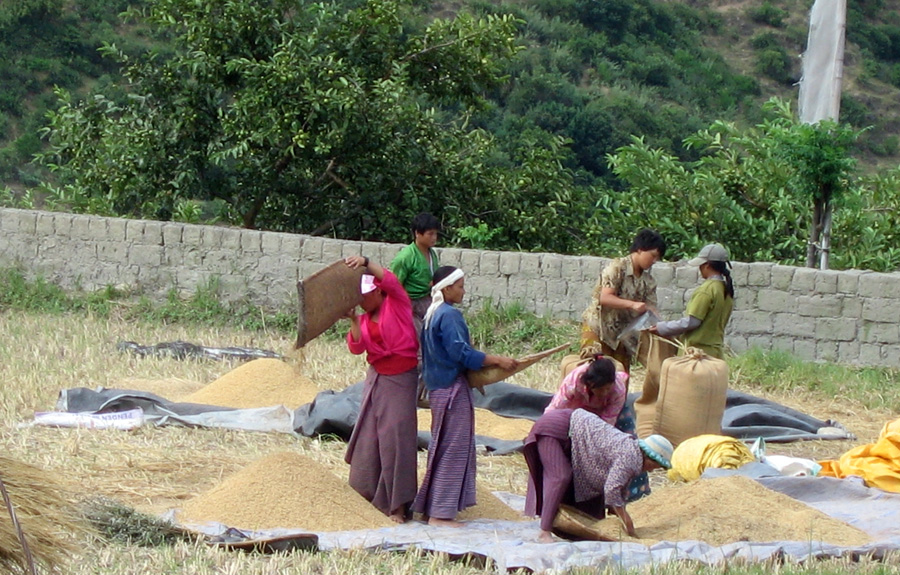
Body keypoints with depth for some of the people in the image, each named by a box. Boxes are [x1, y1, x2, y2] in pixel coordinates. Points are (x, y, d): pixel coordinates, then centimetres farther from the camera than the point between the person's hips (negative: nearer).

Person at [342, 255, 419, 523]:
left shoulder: (397, 304, -4)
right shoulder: (365, 319, 9)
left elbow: (390, 280, -22)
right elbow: (356, 348, -2)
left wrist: (366, 263, -35)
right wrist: (354, 321, -16)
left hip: (401, 379, -6)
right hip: (376, 378, 6)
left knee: (395, 436, -8)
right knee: (369, 435, 4)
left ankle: (397, 504, -5)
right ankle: (368, 494, 14)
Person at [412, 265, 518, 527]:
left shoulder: (433, 314, 13)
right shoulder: (449, 315, -16)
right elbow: (461, 353, -21)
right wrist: (498, 360, -17)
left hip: (438, 386, 10)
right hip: (452, 388, -10)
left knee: (442, 448, 16)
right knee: (454, 449, -6)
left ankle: (431, 507, 19)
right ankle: (441, 513, -5)